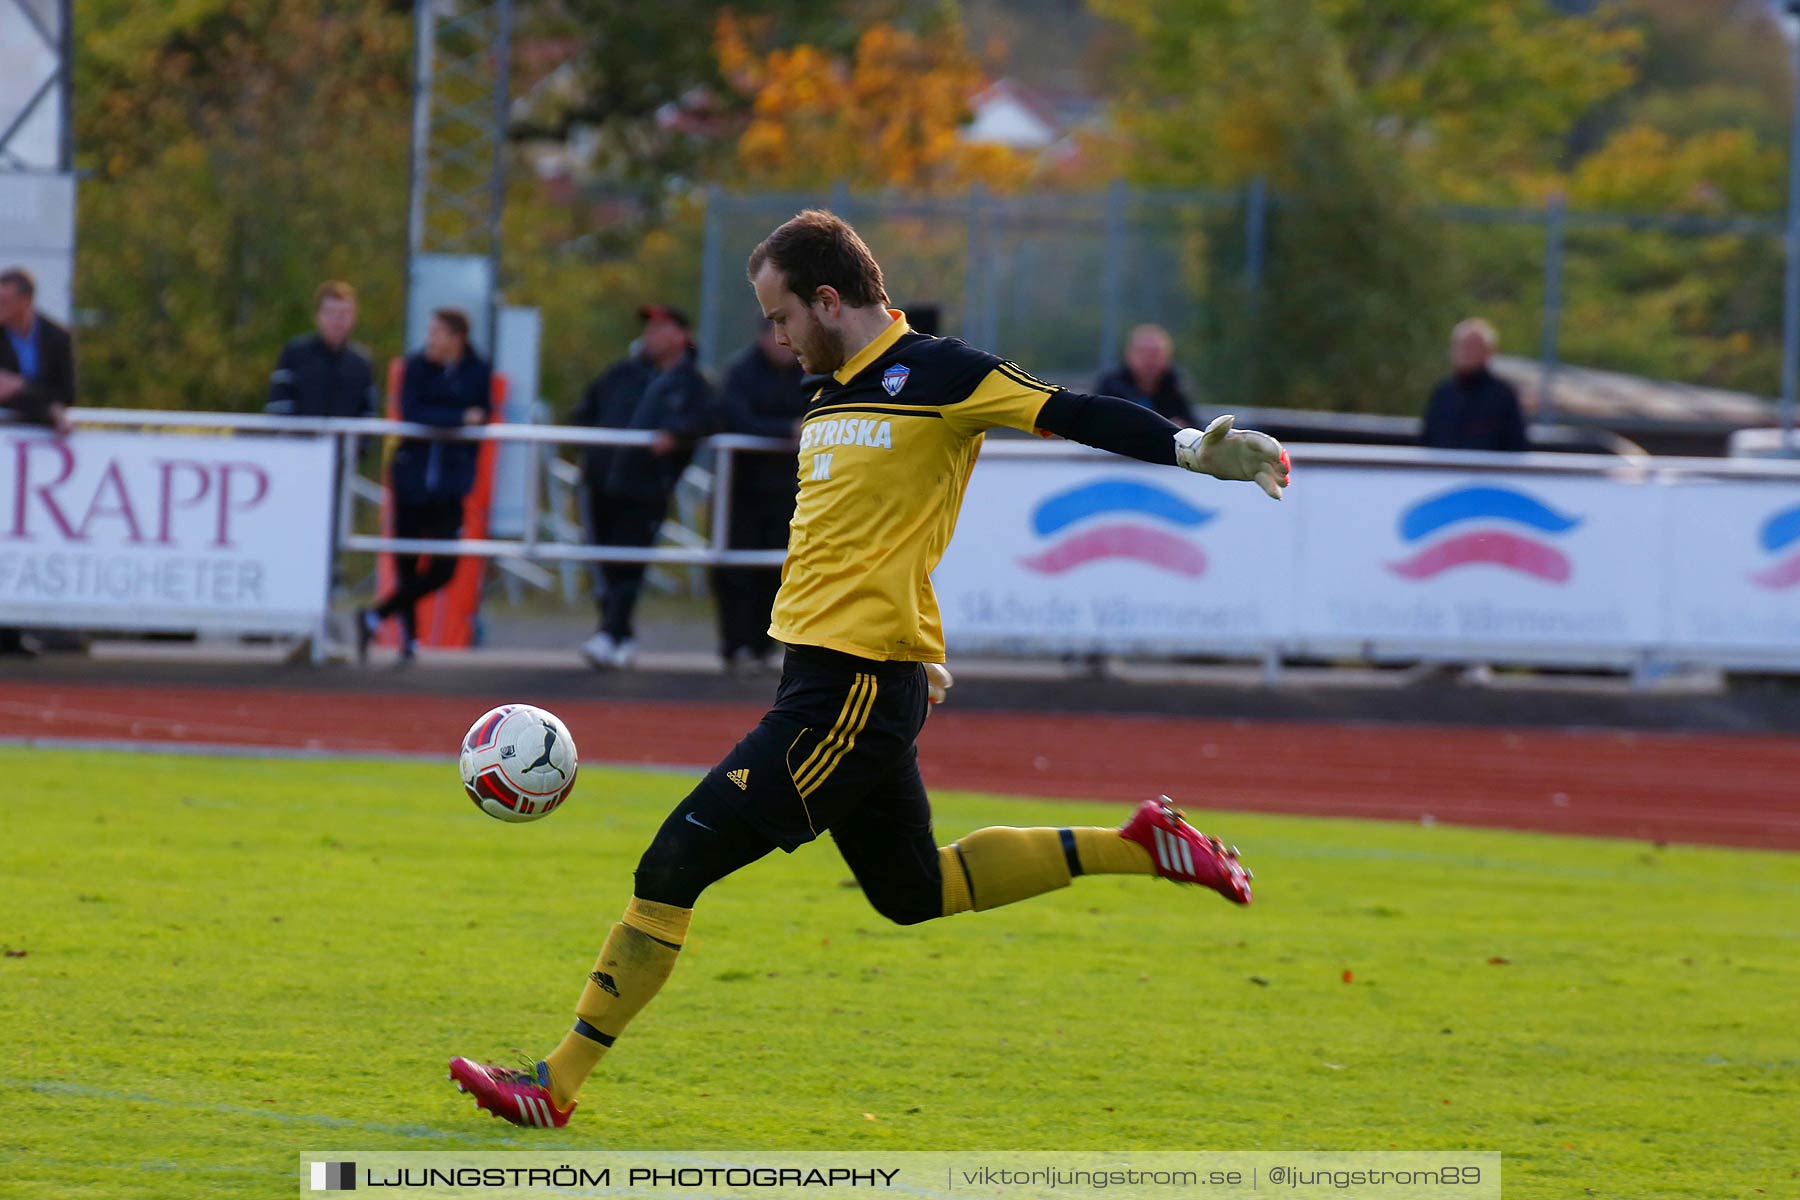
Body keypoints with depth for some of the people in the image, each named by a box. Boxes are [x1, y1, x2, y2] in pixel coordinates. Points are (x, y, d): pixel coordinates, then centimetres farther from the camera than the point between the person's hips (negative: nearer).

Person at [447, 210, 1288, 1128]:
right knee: (912, 893, 21)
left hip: (855, 688, -10)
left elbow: (1073, 416, -15)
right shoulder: (831, 391, 15)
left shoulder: (934, 374, -11)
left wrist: (1194, 450, -27)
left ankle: (557, 1084, -6)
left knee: (676, 861, -11)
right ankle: (1136, 847, 25)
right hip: (828, 674, 10)